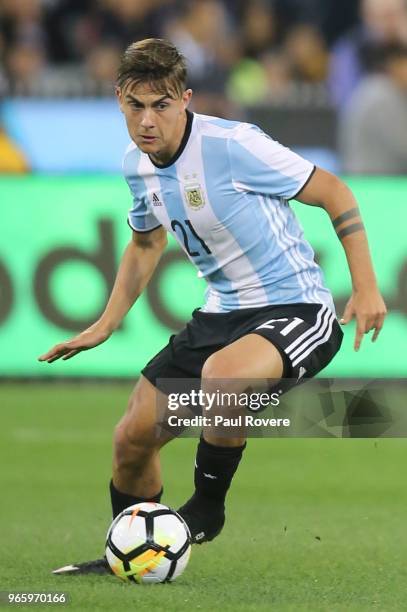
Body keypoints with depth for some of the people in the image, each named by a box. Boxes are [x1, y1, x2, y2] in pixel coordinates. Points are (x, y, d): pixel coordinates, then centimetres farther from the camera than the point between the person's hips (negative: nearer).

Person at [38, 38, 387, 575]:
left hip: (296, 309, -7)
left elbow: (333, 193, -14)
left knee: (222, 374, -38)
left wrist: (366, 289, -19)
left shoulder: (233, 145, -22)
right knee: (133, 437, 3)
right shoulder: (136, 164, 1)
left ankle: (208, 508, -14)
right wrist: (106, 324, 15)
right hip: (222, 313, 8)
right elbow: (146, 243, 22)